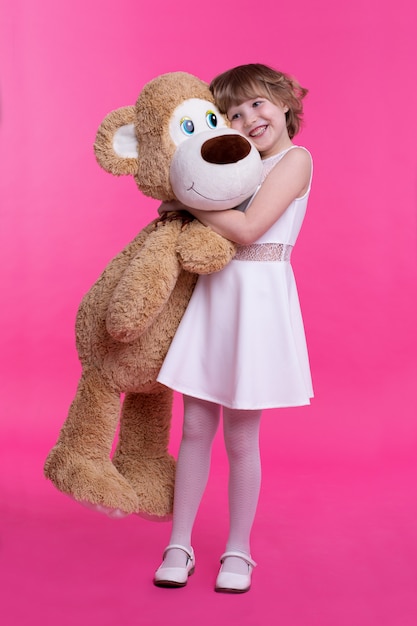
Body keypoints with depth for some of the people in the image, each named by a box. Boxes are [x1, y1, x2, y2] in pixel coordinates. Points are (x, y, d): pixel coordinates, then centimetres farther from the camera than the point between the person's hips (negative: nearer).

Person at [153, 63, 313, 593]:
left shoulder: (296, 159, -4)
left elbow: (248, 228, -15)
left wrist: (189, 202, -8)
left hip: (258, 296, -6)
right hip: (212, 292, 6)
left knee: (241, 436, 2)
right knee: (195, 427, 6)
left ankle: (237, 550, 19)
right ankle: (179, 545, 18)